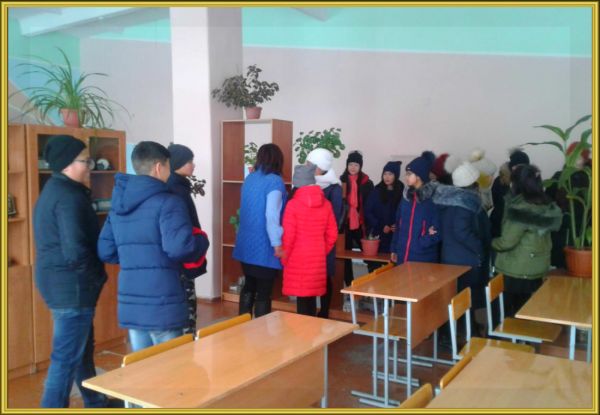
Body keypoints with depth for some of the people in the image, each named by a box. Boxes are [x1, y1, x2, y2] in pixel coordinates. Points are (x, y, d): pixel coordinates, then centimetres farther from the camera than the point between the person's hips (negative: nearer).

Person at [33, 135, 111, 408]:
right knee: (67, 357, -1)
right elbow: (76, 251, -26)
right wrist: (96, 277, -9)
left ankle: (96, 402, 38)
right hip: (71, 285, -11)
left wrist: (92, 277, 13)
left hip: (57, 281, 11)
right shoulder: (69, 197, -20)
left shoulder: (53, 190, 12)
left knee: (82, 347, 22)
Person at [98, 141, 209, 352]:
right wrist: (203, 241, -5)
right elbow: (180, 247, -25)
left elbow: (106, 252, 11)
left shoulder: (118, 205, 11)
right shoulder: (168, 202, -12)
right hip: (163, 305, -7)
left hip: (130, 304, 7)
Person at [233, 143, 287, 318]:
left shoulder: (249, 178, 9)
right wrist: (277, 243, -17)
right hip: (264, 246, -7)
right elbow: (271, 215, -21)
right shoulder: (274, 181, -14)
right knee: (263, 292, 2)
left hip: (246, 244, 7)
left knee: (249, 286, 19)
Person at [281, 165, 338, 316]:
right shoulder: (326, 204, 2)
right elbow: (332, 234, 6)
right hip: (318, 259, 4)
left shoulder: (293, 204, -11)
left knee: (302, 298, 2)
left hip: (297, 260, -4)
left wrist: (284, 258, 2)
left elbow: (288, 236, -12)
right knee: (312, 296, 13)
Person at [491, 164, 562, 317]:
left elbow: (507, 242, -18)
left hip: (515, 270, -7)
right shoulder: (547, 205, 2)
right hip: (537, 267, 7)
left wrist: (493, 242, 0)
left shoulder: (520, 209, -21)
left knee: (509, 313, 6)